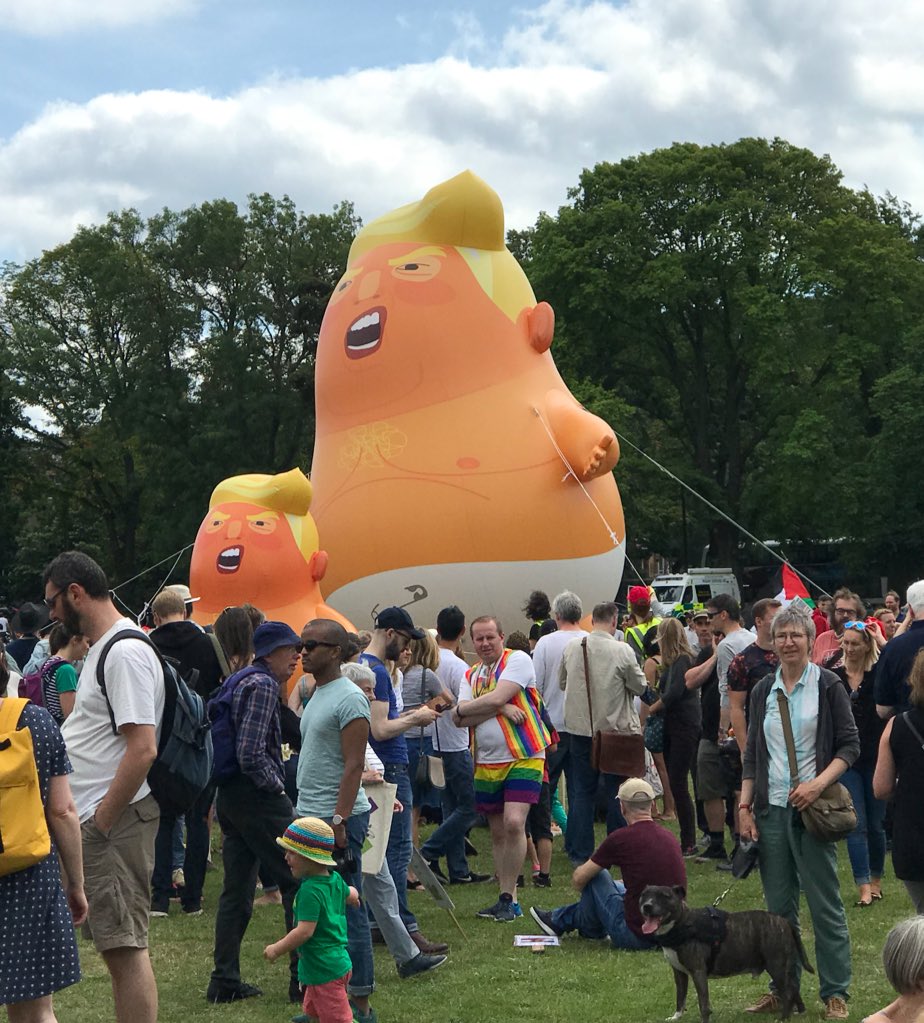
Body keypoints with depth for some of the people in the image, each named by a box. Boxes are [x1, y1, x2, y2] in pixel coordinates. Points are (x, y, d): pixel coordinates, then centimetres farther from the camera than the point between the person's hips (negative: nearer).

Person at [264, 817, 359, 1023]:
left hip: (324, 971, -10)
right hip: (339, 962, 10)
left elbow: (305, 931, -27)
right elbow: (351, 895, 25)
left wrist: (277, 950, -16)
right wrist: (351, 893, 49)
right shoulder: (335, 880, 5)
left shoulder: (310, 891, -24)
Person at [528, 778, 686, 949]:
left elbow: (578, 879, 1)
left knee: (596, 877, 12)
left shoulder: (620, 838, -12)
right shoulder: (670, 837, 6)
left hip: (635, 937, -7)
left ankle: (560, 921, 34)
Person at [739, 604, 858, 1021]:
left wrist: (819, 783, -16)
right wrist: (745, 806, 6)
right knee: (779, 906, 8)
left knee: (825, 904, 0)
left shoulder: (827, 685, -2)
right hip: (770, 810, 4)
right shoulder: (762, 691, 9)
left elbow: (850, 745, -3)